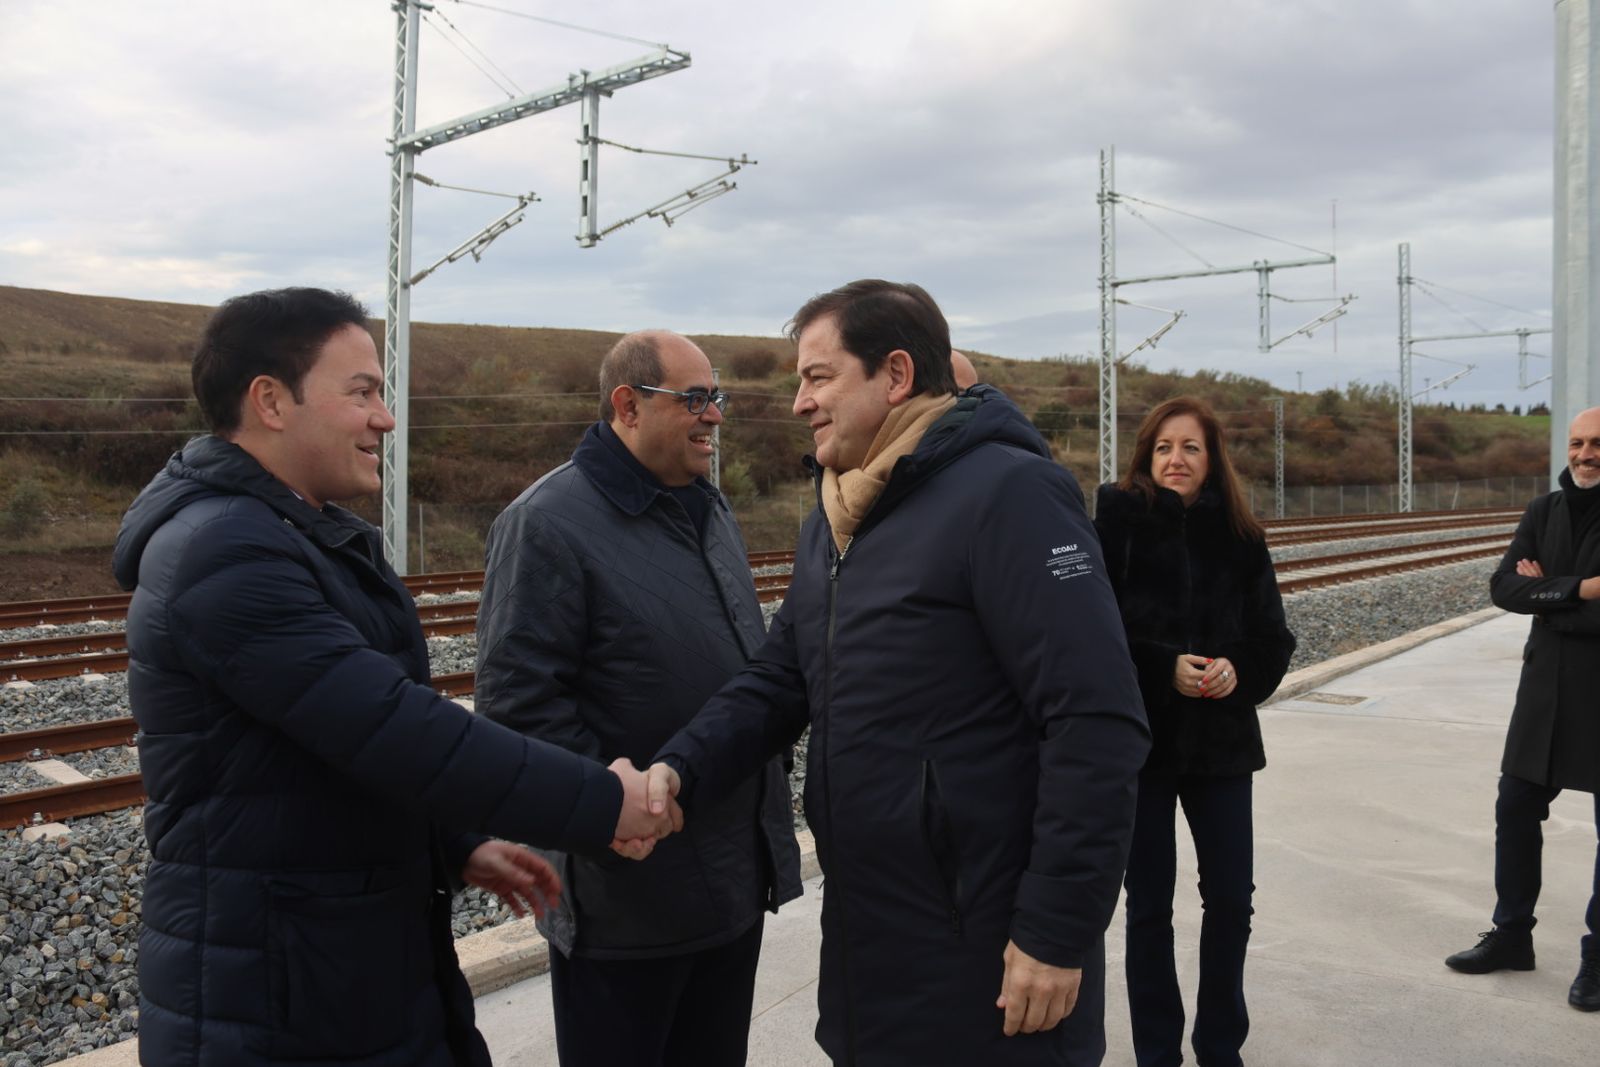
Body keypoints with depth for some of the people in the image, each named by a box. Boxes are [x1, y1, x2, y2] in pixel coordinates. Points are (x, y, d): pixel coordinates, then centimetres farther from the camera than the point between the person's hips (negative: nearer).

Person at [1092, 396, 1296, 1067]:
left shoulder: (1240, 539, 2)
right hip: (1139, 737, -3)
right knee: (1149, 904, 8)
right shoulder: (1116, 524, -8)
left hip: (1222, 740, 3)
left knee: (1231, 898, 9)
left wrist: (1239, 671, -17)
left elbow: (1273, 638, 2)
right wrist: (1166, 669, -22)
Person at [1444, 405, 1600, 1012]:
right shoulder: (1544, 513, 5)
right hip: (1546, 688, 5)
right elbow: (1504, 587, -6)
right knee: (1515, 809, 10)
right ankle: (1512, 934, 25)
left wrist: (1545, 591, -11)